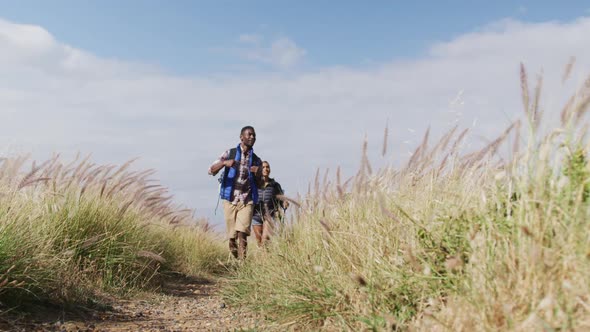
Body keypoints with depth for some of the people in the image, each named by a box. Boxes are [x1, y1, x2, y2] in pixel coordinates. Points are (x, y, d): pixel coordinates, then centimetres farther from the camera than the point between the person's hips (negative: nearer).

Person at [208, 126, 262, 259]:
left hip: (247, 201, 0)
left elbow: (259, 184, 15)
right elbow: (211, 170, -3)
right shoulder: (230, 153, 3)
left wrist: (258, 174, -8)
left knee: (242, 232, -15)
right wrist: (224, 163, -22)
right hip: (230, 200, 0)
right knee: (232, 235, 5)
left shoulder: (256, 160, 9)